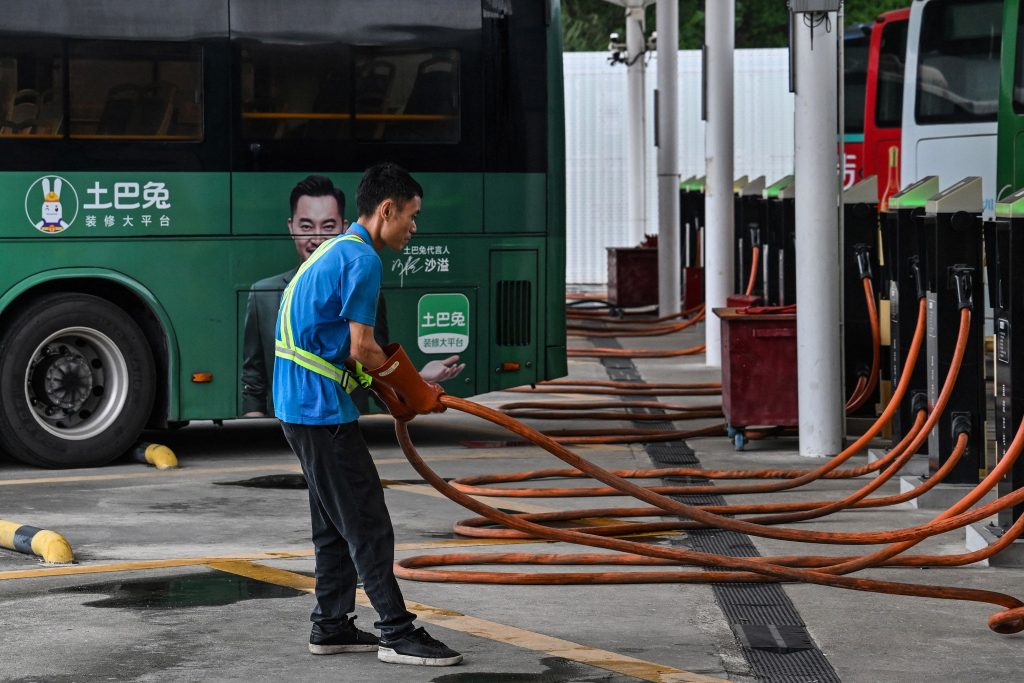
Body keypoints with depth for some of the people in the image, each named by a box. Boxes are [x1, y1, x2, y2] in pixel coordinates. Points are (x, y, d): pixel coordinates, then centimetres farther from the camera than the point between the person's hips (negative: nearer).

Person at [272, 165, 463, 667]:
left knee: (336, 521, 16)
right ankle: (398, 634, -4)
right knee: (367, 522, -6)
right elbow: (362, 349, -17)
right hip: (323, 407, -10)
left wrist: (405, 384, 15)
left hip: (301, 405, 10)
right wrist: (414, 386, -2)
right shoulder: (362, 259, -15)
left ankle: (331, 626, 21)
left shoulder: (334, 253, 17)